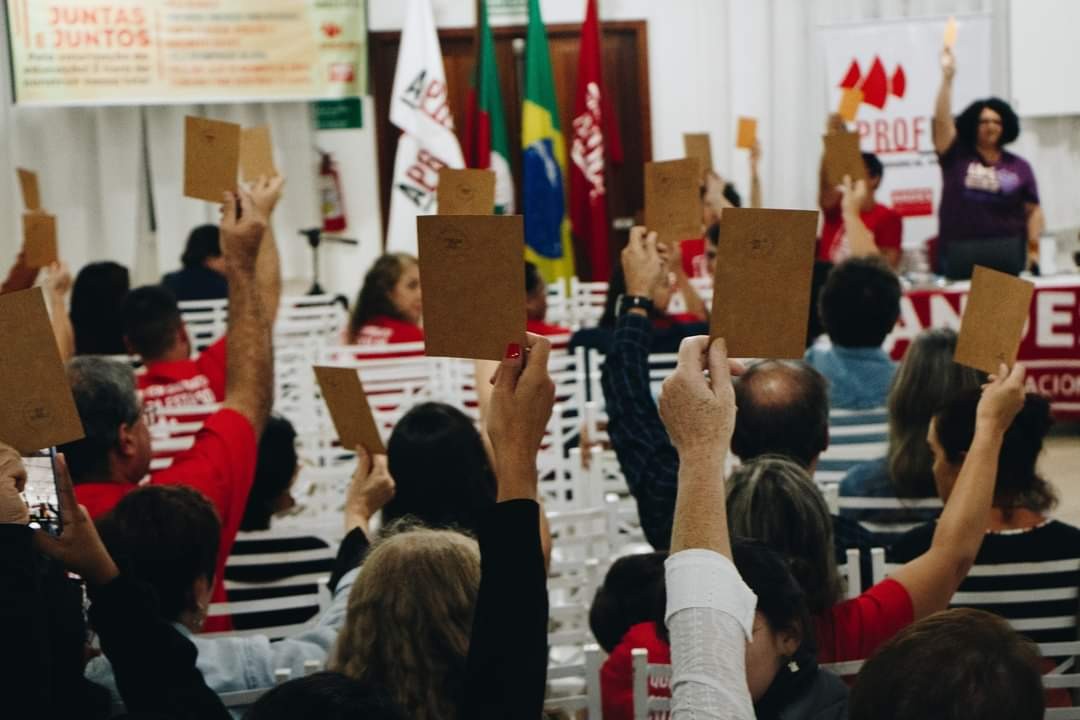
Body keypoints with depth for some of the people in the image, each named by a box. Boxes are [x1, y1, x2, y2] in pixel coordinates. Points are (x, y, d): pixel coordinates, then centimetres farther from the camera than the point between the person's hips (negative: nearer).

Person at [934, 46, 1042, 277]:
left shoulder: (1019, 167, 8)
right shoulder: (956, 157, 5)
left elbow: (1033, 210, 7)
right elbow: (942, 120, -7)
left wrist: (1034, 248, -6)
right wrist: (947, 77, -16)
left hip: (1007, 254, 1)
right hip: (959, 254, -1)